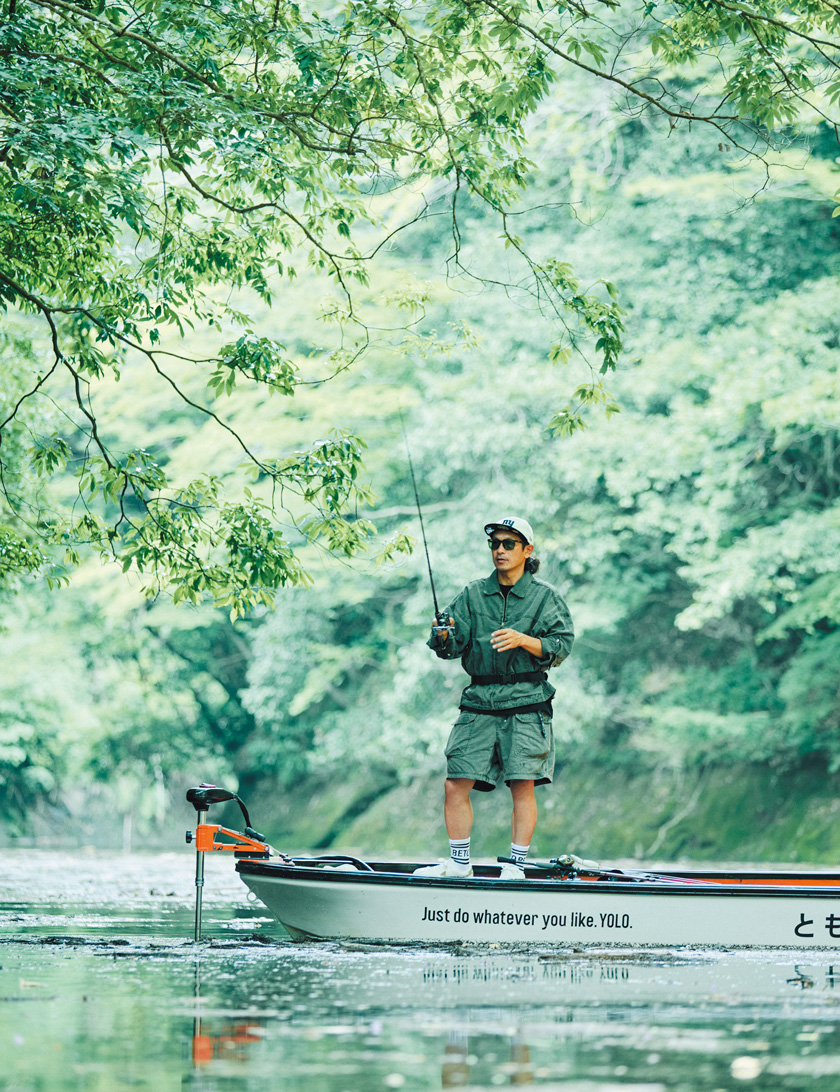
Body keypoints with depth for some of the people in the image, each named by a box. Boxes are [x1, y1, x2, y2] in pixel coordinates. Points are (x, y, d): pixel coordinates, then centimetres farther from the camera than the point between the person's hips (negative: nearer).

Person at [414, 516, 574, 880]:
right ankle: (459, 864, 9)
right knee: (456, 785, -2)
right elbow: (451, 646, 5)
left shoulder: (545, 597, 5)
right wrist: (443, 637, -18)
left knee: (522, 786, -8)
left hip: (526, 703, -3)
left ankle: (516, 866, 0)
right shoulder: (473, 595, 12)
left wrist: (523, 640, -18)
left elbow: (562, 645, -3)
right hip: (479, 702, 3)